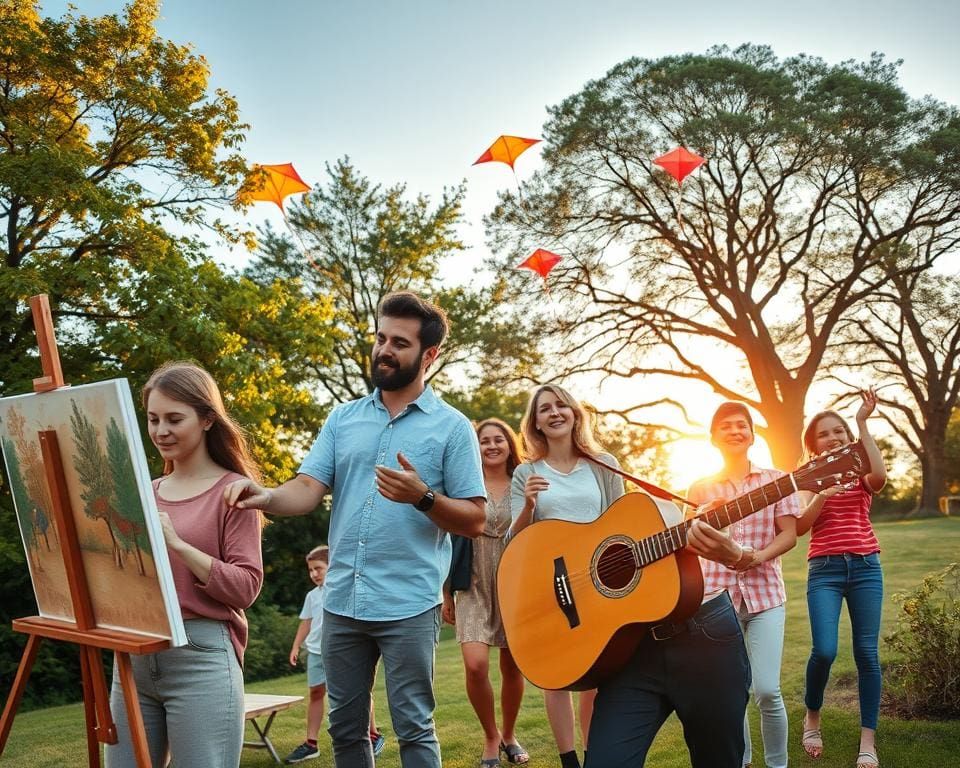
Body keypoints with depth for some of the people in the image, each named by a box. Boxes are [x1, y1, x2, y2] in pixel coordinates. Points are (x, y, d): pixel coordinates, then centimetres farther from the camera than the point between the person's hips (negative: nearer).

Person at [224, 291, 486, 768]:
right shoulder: (343, 418, 9)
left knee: (413, 727, 3)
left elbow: (474, 520, -4)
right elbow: (308, 490, -1)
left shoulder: (451, 427, -2)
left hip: (408, 604, -4)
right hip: (341, 601, 4)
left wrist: (422, 496, -21)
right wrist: (267, 497, -23)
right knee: (345, 727, 15)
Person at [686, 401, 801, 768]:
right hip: (715, 595, 1)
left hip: (763, 593, -1)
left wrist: (760, 556, -18)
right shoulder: (700, 488, 8)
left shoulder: (775, 480, 5)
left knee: (767, 690, -9)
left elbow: (789, 534, -2)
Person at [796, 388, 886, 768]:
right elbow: (799, 527, -3)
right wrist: (822, 494, -19)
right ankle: (812, 718, 12)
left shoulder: (860, 475, 10)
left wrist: (863, 423, -14)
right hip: (824, 569, -1)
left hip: (866, 567, 1)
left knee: (867, 652, -3)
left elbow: (881, 476, -16)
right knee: (825, 650, -14)